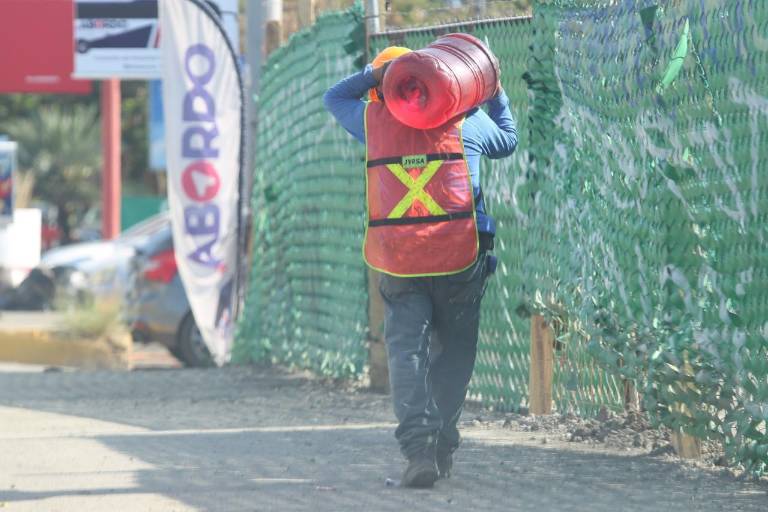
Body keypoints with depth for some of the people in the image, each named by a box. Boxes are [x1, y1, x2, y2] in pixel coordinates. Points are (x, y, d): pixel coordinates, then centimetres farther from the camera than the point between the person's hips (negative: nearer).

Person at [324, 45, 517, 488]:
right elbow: (507, 141, 25)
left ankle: (419, 447, -20)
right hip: (459, 255, 0)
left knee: (407, 351, -3)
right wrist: (497, 96, 37)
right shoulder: (464, 119, 6)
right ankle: (443, 446, 14)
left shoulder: (374, 120, 6)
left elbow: (335, 98, 27)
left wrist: (374, 73, 15)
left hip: (397, 262, 0)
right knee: (454, 351, 15)